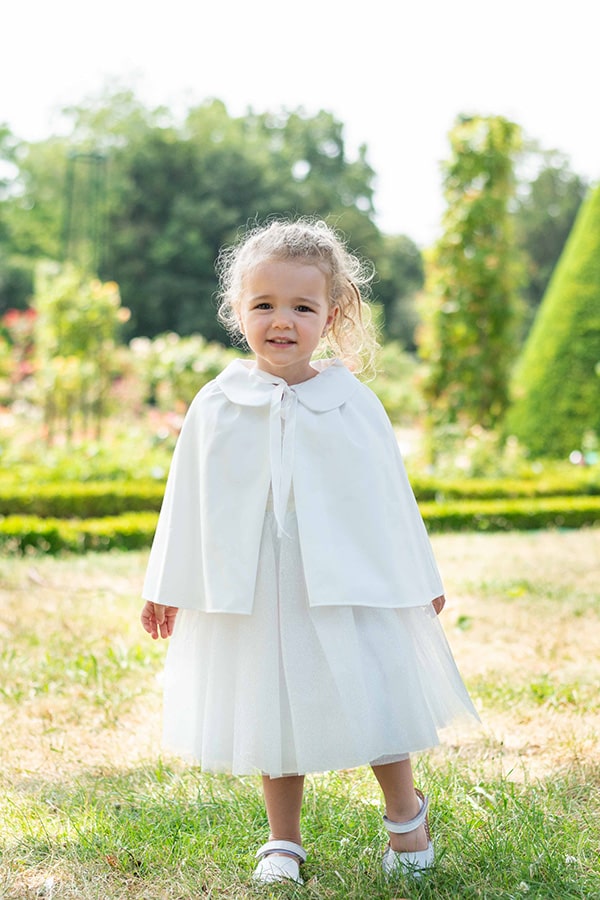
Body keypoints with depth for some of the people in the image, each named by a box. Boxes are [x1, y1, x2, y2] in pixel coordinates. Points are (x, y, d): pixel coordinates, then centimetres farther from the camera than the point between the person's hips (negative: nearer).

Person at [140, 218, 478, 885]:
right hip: (252, 591, 1)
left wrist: (419, 581, 11)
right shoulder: (215, 408, -1)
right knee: (270, 714, 12)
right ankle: (283, 840, 33)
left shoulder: (354, 404, -3)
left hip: (348, 584, -1)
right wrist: (168, 588, 11)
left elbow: (389, 495, 5)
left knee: (373, 700, 4)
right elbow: (187, 504, 7)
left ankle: (406, 814, 32)